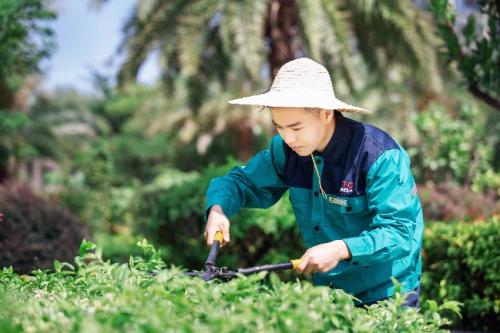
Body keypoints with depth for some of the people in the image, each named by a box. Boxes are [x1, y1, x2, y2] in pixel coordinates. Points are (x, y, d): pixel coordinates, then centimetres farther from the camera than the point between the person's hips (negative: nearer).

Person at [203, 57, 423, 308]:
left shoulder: (381, 156, -23)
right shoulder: (286, 149, -5)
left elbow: (400, 231, -26)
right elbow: (243, 181, 6)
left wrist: (342, 249, -38)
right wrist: (218, 209, -16)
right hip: (327, 288, 5)